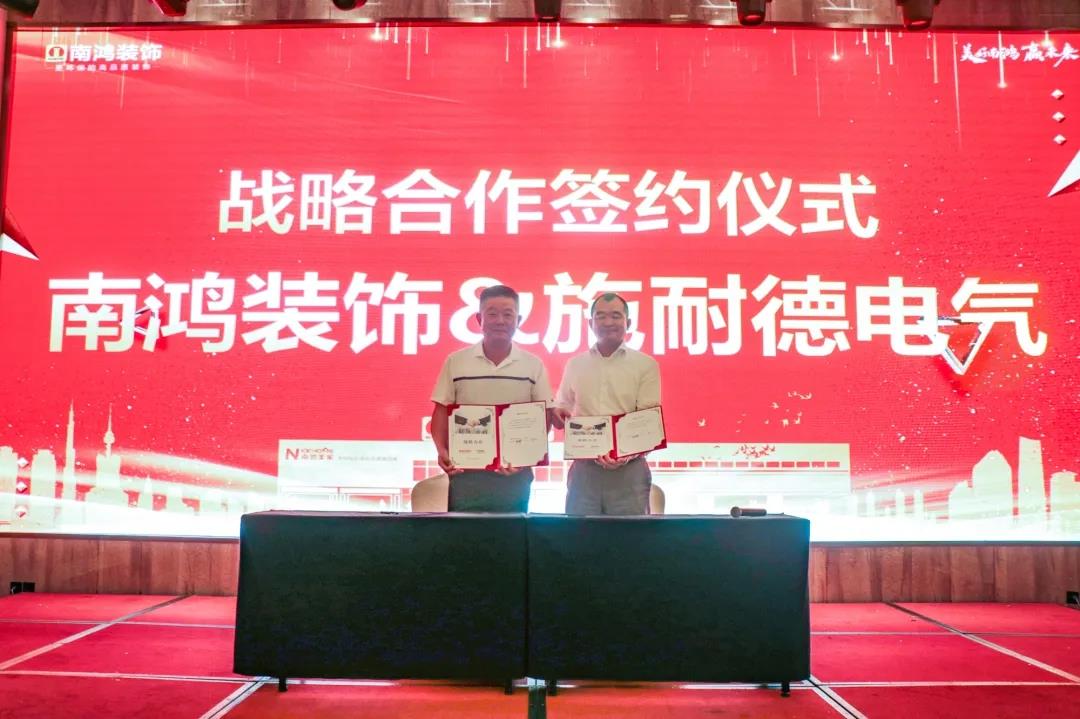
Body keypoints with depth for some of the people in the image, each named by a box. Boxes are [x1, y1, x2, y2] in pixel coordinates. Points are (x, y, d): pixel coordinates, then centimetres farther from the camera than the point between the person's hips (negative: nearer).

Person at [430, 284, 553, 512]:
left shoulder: (534, 365, 3)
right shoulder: (455, 362, 3)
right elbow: (441, 412, 5)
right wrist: (442, 450, -11)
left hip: (515, 475, 1)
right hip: (466, 473, 0)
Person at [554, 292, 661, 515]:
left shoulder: (645, 365, 3)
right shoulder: (575, 364, 14)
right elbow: (560, 411, 22)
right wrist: (559, 415, -3)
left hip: (629, 470, -2)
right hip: (584, 469, 3)